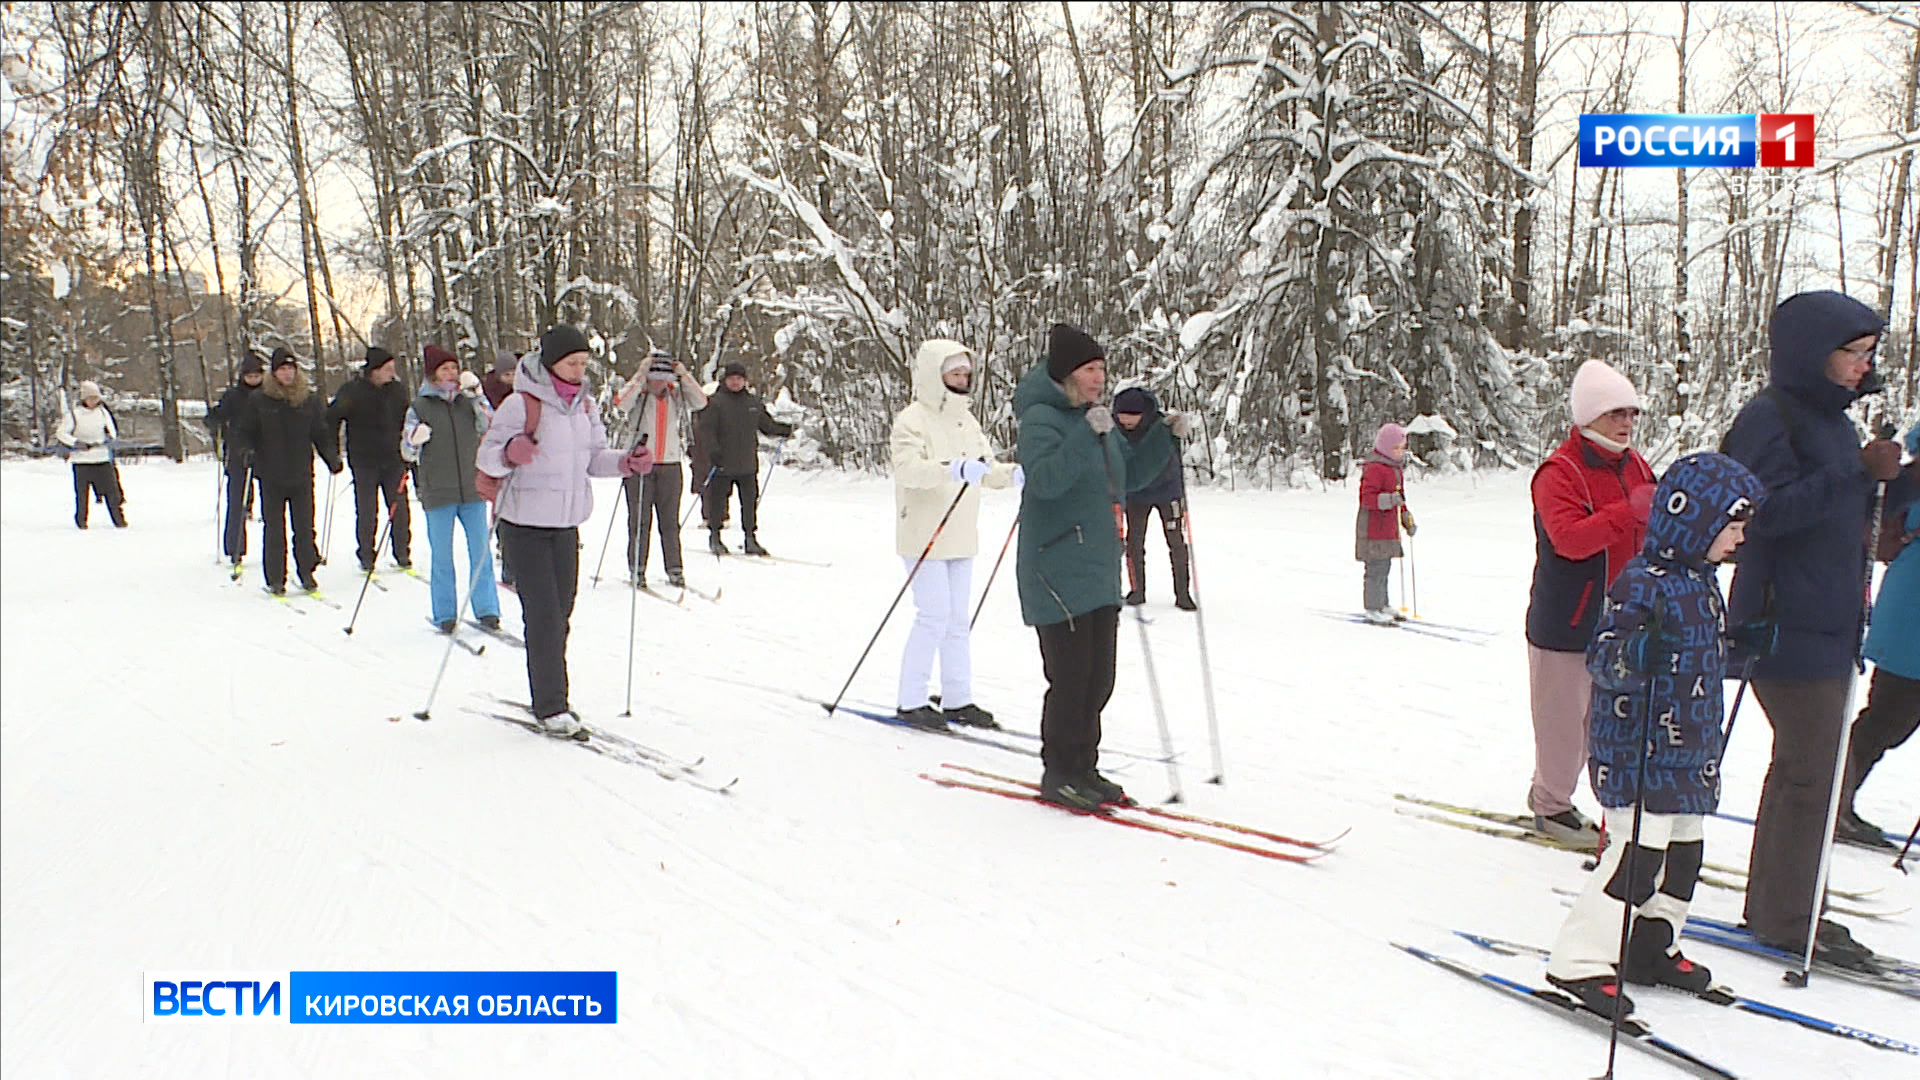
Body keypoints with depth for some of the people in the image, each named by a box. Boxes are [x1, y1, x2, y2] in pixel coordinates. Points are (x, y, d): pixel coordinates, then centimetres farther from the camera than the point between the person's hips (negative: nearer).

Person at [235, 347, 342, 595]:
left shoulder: (310, 399, 5)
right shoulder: (261, 400, 0)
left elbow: (322, 433, 10)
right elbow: (246, 431, 6)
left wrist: (333, 458, 0)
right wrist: (247, 449, -13)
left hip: (301, 475, 1)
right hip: (271, 477, -1)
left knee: (304, 528, 4)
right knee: (274, 530, 4)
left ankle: (307, 574, 16)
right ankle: (275, 579, 11)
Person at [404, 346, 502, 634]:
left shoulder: (469, 401, 9)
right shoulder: (420, 406, 3)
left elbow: (489, 427, -7)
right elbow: (407, 452, 3)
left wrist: (476, 397, -15)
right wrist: (415, 440, -18)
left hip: (472, 489, 2)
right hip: (438, 493, -1)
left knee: (481, 551, 2)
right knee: (441, 556, 4)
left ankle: (486, 610, 11)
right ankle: (445, 615, 12)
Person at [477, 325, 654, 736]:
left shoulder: (584, 404, 8)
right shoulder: (521, 404, -12)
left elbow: (594, 457, 13)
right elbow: (487, 455, -13)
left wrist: (626, 461, -5)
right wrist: (510, 452, -34)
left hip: (567, 525, 6)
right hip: (525, 525, -6)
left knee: (561, 615, 11)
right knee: (543, 616, -7)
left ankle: (551, 699, 22)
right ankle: (550, 706, 2)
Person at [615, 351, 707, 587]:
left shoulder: (677, 395, 6)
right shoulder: (638, 393, -1)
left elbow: (701, 402, -7)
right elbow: (622, 403, -22)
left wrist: (685, 376, -13)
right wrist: (641, 374, -22)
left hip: (670, 466, 2)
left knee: (670, 522, 5)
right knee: (640, 521, 1)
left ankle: (675, 570, 10)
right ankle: (637, 570, 8)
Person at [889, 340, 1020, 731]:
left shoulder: (966, 421, 14)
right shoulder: (913, 420, -10)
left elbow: (986, 468, 18)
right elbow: (907, 468, -26)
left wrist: (1014, 473, -2)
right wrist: (954, 469, -40)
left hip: (960, 537, 8)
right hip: (924, 535, -8)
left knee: (958, 619, 10)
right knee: (934, 616, -8)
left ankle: (957, 699, 18)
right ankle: (911, 701, 2)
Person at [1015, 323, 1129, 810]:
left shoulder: (1096, 417, 15)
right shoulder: (1041, 418, -11)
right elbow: (1046, 478, -29)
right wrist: (1088, 433, -34)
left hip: (1099, 570, 8)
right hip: (1057, 572, -8)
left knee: (1098, 679, 11)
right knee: (1070, 679, -5)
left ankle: (1083, 768, 23)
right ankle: (1058, 773, 10)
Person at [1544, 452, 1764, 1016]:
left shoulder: (1703, 582, 12)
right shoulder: (1643, 584, -18)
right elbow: (1601, 660, -26)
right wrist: (1634, 656, -44)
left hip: (1691, 755, 10)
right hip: (1638, 754, -10)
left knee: (1684, 852, 16)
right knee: (1639, 855, -10)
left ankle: (1654, 948, 33)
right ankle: (1579, 961, -1)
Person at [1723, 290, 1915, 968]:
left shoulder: (1830, 418, 17)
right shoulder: (1770, 418, -12)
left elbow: (1848, 512, 22)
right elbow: (1773, 509, -23)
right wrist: (1860, 473, -26)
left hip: (1826, 625, 10)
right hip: (1790, 626, -10)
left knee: (1804, 766, 14)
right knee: (1811, 771, -4)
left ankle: (1775, 907, 24)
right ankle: (1785, 918, 8)